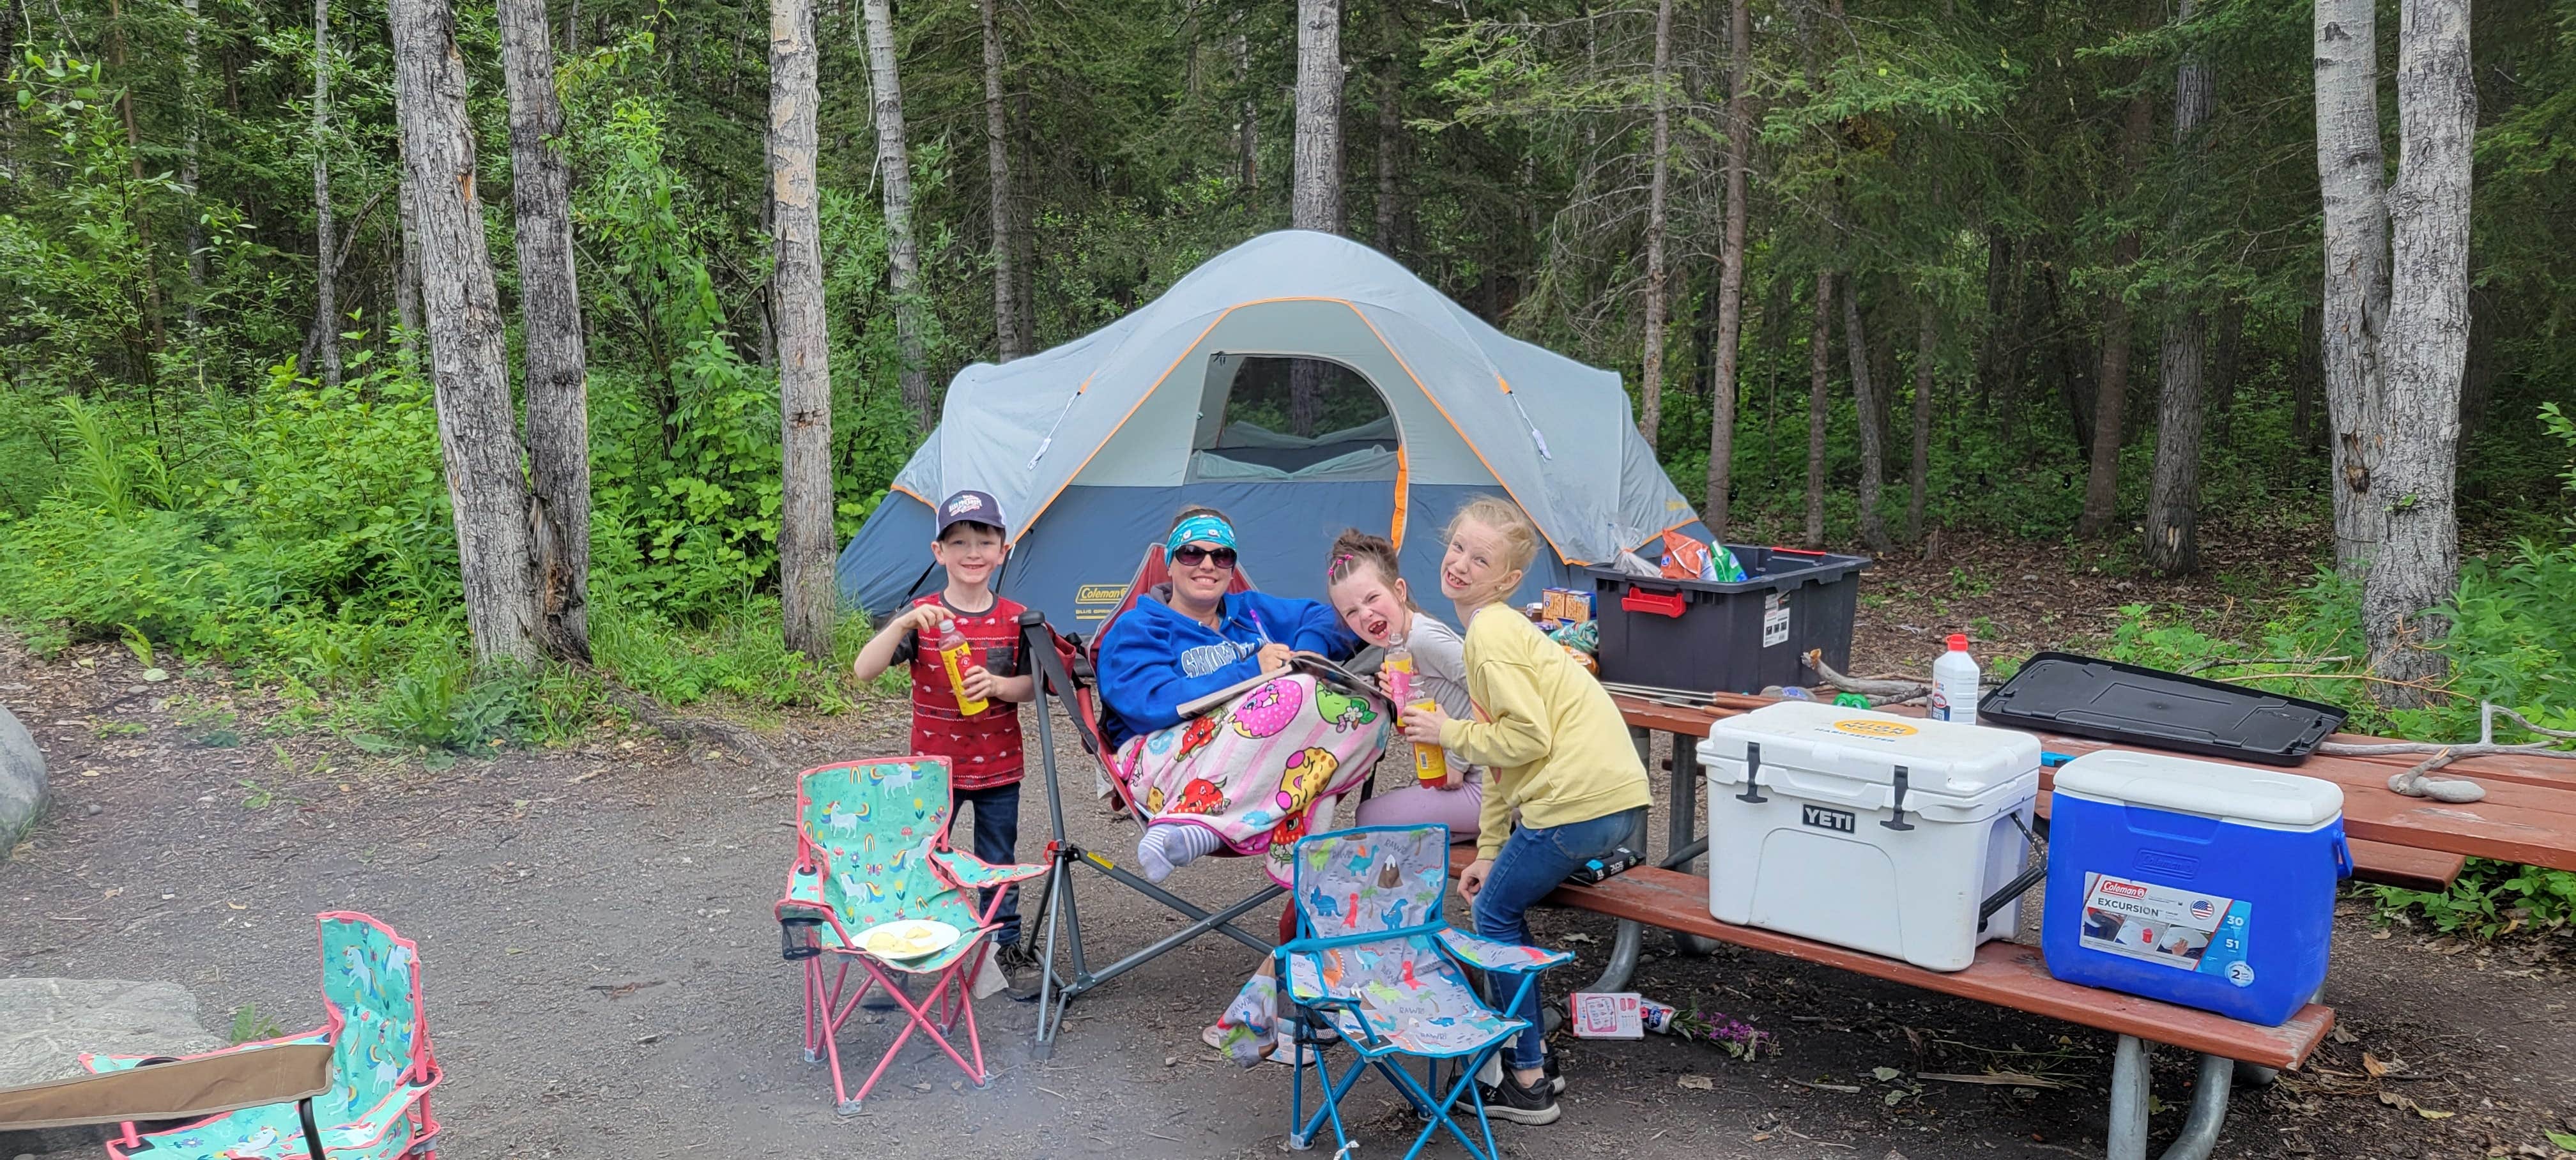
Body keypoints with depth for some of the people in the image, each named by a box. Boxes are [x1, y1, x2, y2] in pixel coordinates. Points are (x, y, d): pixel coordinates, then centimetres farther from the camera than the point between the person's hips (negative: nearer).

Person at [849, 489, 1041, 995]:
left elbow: (1033, 687, 1)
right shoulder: (920, 616, -9)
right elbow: (864, 671, -19)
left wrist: (998, 685, -21)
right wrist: (904, 624, -34)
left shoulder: (1015, 620, -3)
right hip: (934, 765, -1)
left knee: (999, 864, 13)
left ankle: (1008, 947, 30)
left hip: (999, 767, 1)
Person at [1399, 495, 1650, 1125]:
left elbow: (1527, 738, -19)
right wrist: (1488, 851, 21)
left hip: (1578, 800, -9)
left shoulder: (1491, 631, -11)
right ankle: (1532, 1052, 26)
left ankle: (1529, 1081, 11)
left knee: (1495, 913, 5)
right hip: (1616, 796, 9)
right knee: (1502, 903, 20)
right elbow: (1503, 753, 21)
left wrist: (1450, 734, -4)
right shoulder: (1500, 628, 20)